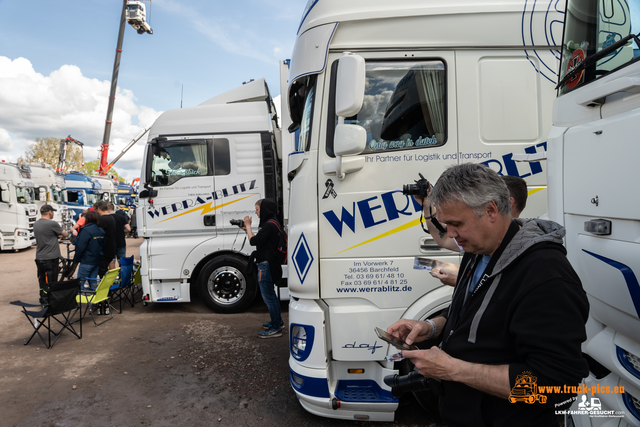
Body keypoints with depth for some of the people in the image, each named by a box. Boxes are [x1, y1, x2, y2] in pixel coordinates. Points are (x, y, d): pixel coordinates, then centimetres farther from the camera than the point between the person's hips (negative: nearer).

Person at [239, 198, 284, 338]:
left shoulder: (269, 225, -20)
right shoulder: (272, 223, 13)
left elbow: (253, 241, -23)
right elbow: (258, 239, 17)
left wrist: (248, 225, -11)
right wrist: (246, 229, 9)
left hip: (266, 264, -11)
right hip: (269, 263, 11)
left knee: (268, 295, -3)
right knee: (270, 294, 22)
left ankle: (275, 329, 5)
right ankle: (278, 321, 35)